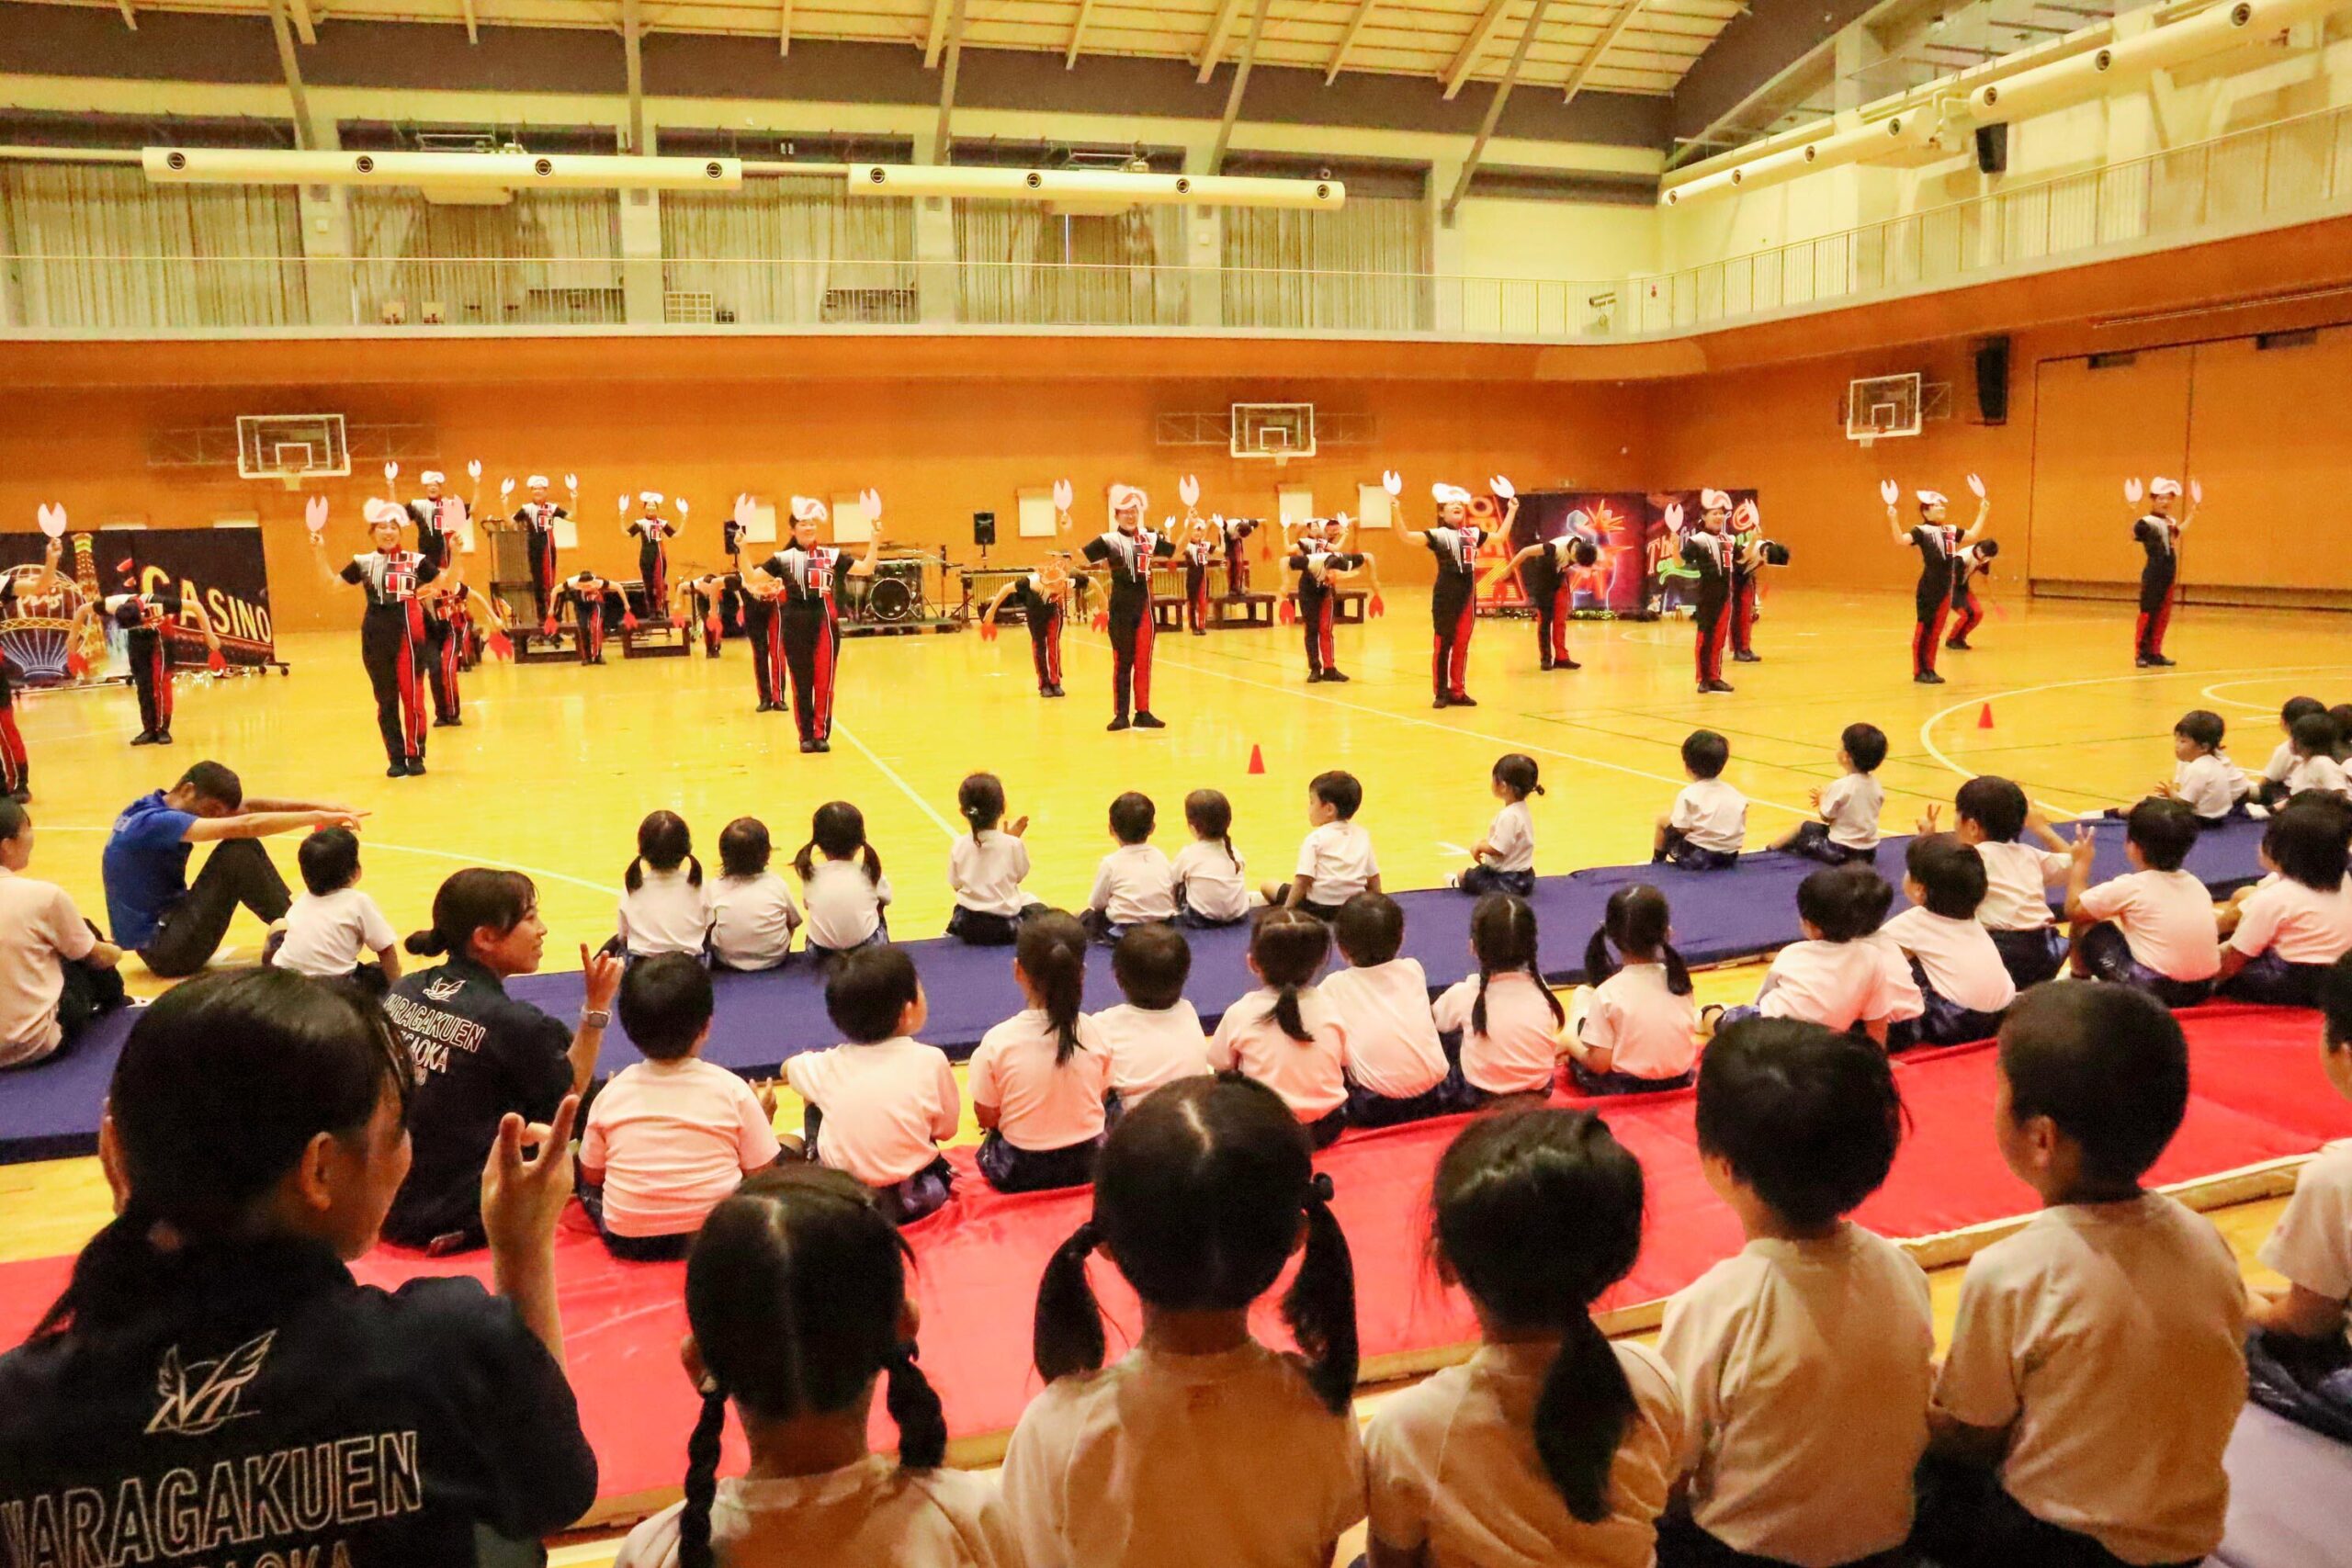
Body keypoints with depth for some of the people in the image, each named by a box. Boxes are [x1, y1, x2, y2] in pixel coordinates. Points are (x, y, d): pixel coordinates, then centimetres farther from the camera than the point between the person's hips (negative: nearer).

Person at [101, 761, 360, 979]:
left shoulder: (158, 806, 6)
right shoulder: (154, 822, -22)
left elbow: (247, 807, 0)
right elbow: (245, 825, -29)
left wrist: (313, 806, -11)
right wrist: (318, 817, -26)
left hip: (168, 922, 10)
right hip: (163, 948, -10)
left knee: (245, 847, 0)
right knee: (237, 853, -21)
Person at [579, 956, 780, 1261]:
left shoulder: (612, 1094, -6)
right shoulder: (732, 1090, -12)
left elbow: (592, 1175, 6)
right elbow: (762, 1174, -7)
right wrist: (764, 1119, 12)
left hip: (628, 1244, 2)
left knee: (576, 1160, 27)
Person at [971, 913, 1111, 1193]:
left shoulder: (999, 1041, -20)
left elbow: (986, 1118, -9)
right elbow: (1100, 1098, 1)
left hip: (1020, 1172, -1)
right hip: (1087, 1166, 1)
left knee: (990, 1145, 32)